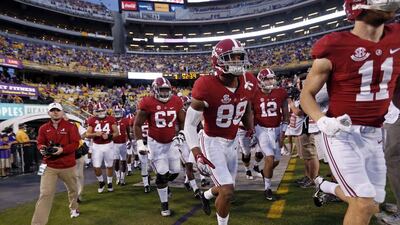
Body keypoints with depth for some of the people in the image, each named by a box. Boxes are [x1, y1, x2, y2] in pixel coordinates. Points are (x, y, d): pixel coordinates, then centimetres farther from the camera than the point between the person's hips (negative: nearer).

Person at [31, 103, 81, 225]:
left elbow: (75, 143, -11)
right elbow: (40, 143, 7)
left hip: (68, 166, 0)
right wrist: (42, 148, -17)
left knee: (72, 189, 19)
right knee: (45, 194, -7)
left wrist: (62, 149, -26)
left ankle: (74, 208, 48)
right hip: (49, 166, 1)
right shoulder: (43, 128, 5)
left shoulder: (70, 127, -5)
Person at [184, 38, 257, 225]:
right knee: (227, 191, -11)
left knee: (226, 187, 20)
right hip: (212, 143, -6)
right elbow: (190, 125, -20)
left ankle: (206, 195, 54)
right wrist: (197, 155, -28)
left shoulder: (248, 84, -9)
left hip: (232, 143, 6)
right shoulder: (207, 88, -26)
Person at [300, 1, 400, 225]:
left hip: (374, 135, 6)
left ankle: (324, 185, 40)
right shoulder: (335, 47, -15)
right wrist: (323, 121, -21)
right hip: (342, 134, -6)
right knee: (365, 204, -11)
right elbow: (307, 94, -7)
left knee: (372, 205, 14)